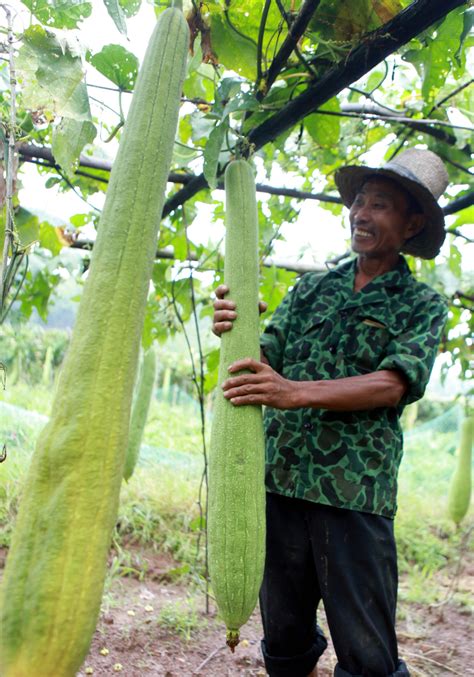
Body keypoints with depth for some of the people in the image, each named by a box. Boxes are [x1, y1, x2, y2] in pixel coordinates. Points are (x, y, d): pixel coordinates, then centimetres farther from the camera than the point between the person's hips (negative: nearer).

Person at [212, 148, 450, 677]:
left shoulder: (421, 305, 3)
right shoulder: (311, 288, 14)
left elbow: (394, 385, -13)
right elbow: (267, 357, 7)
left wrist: (295, 392, -26)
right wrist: (234, 331, -16)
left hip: (354, 491, -3)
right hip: (279, 477, 4)